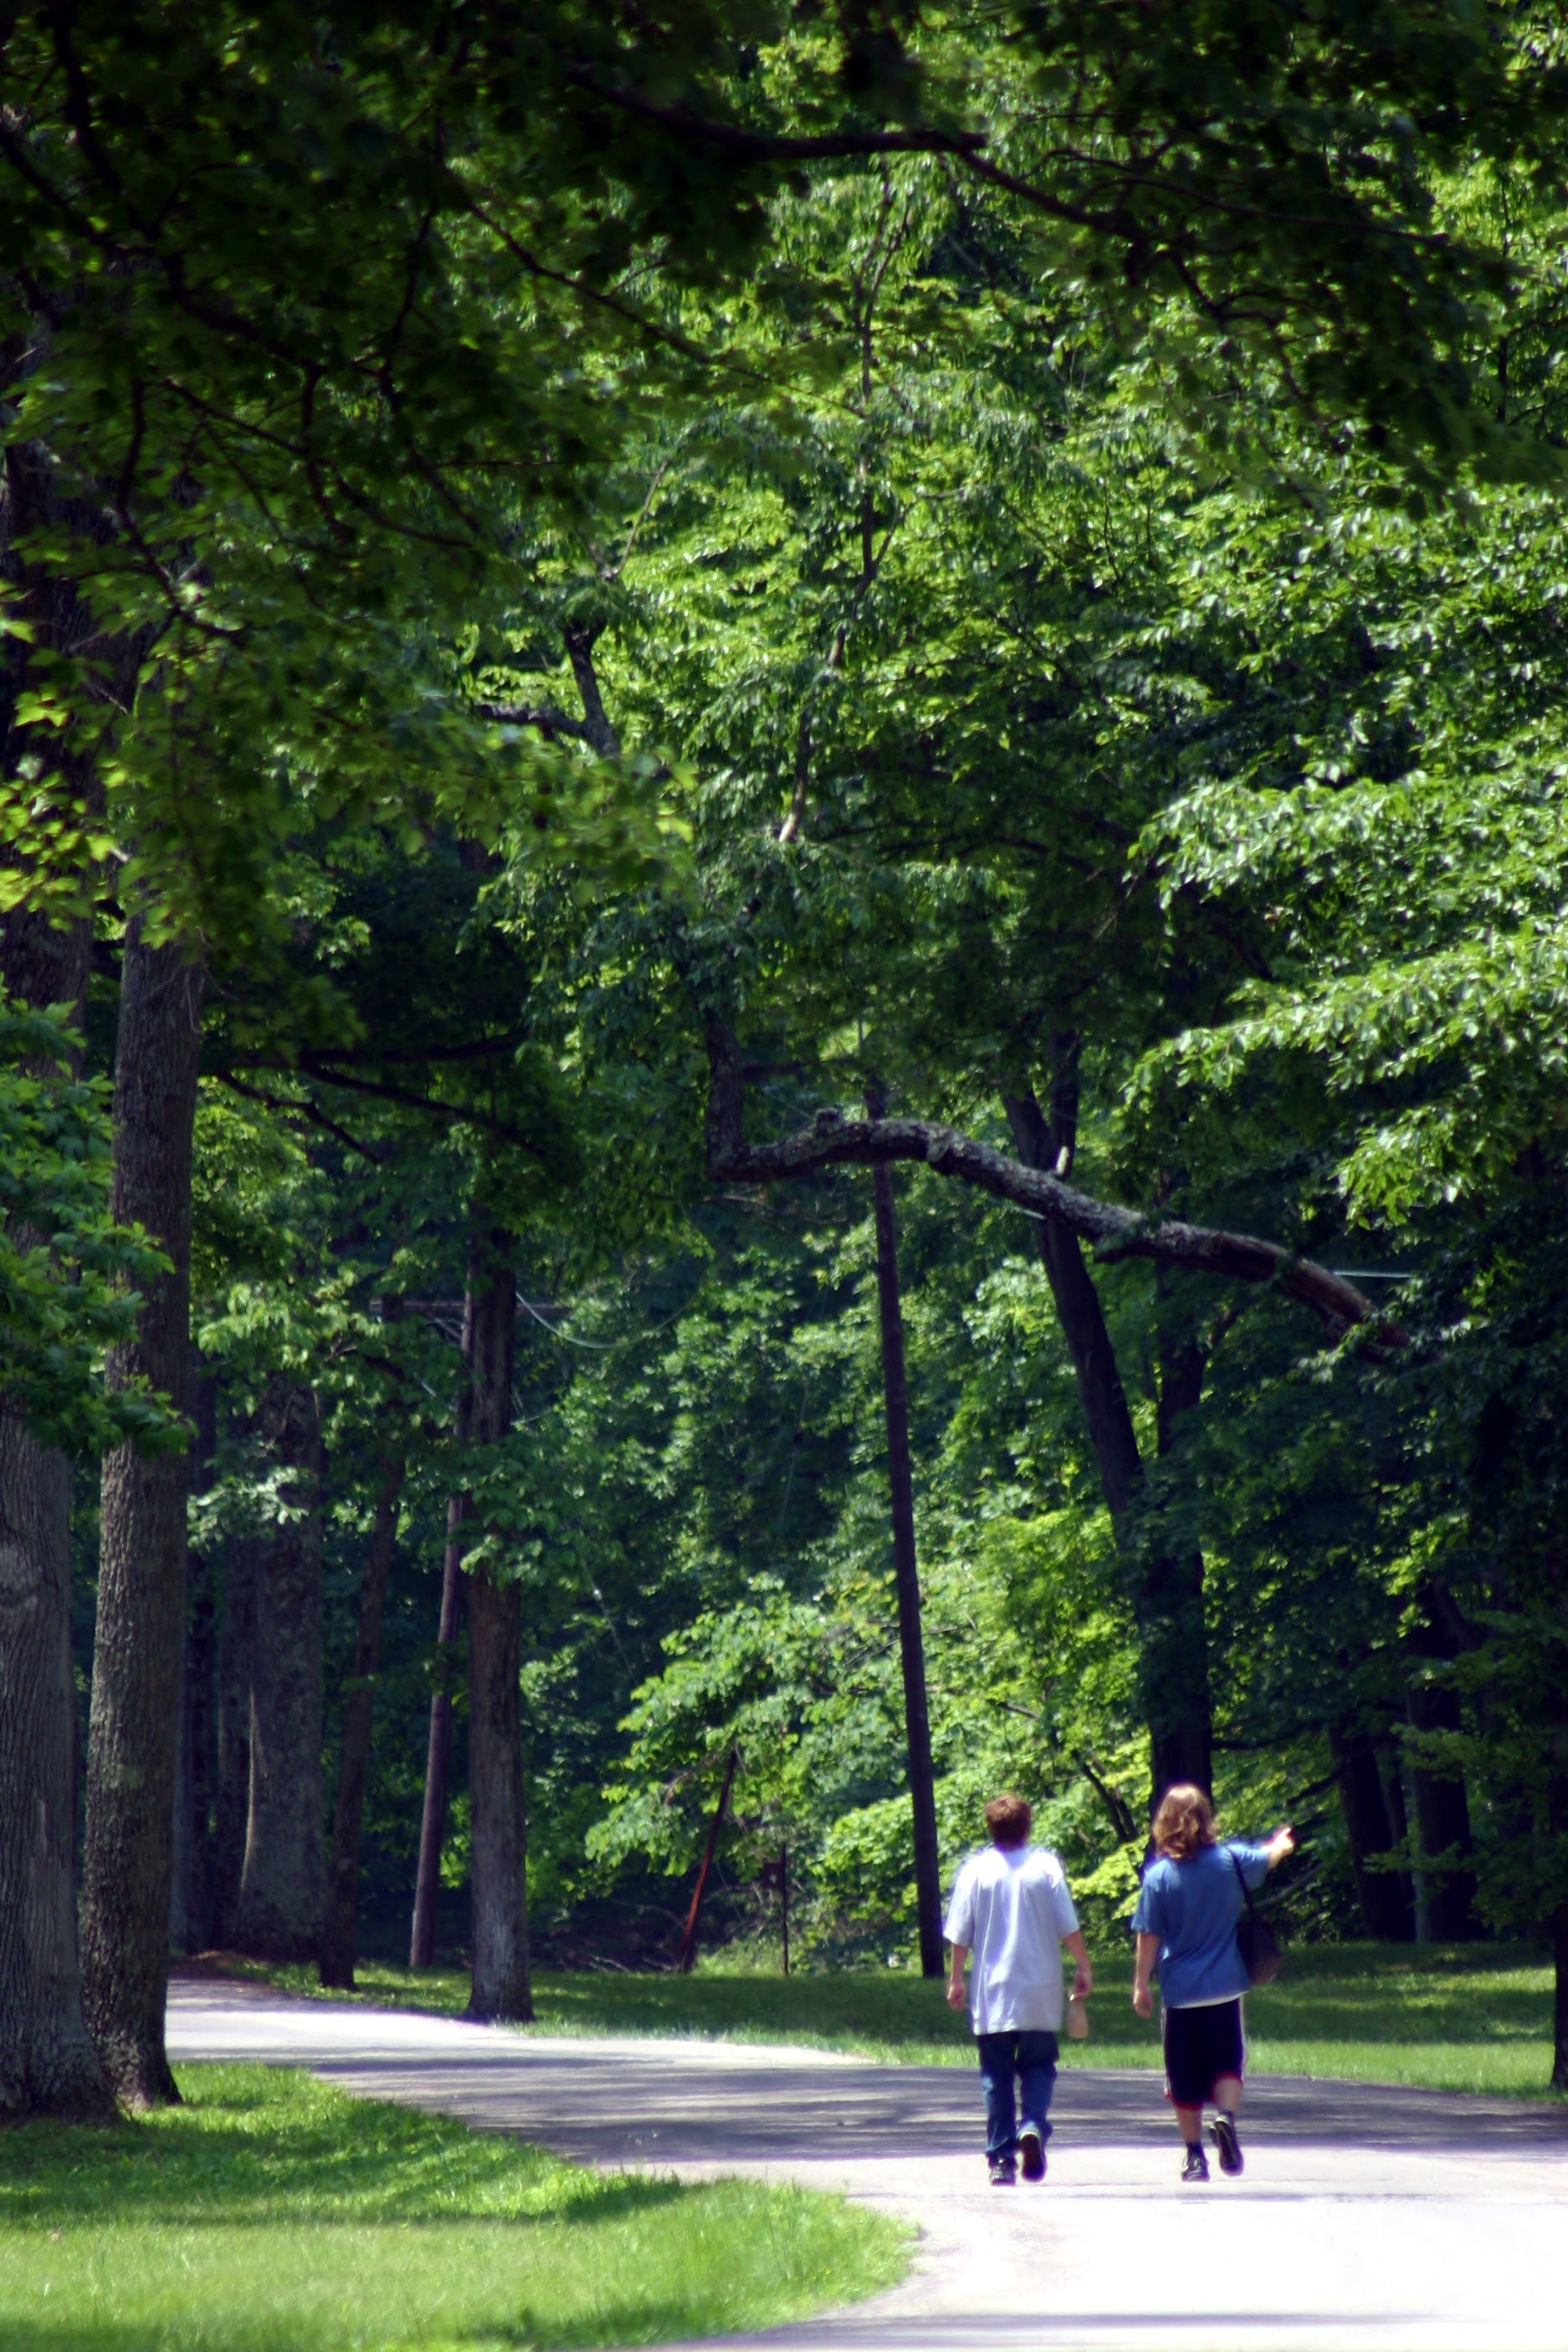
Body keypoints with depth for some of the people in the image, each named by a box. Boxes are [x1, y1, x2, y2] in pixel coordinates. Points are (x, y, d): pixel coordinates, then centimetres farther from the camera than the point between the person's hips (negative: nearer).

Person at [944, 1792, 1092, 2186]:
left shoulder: (975, 1870, -1)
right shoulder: (1046, 1865, -3)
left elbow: (960, 1935, 0)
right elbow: (1068, 1927, -3)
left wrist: (956, 1979, 10)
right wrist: (1084, 1969, 7)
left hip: (991, 1994, 0)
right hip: (1040, 1992, 0)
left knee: (997, 2076, 7)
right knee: (1038, 2065, 12)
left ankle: (1001, 2160, 3)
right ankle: (1034, 2127, -14)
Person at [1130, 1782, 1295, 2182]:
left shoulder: (1159, 1875, -9)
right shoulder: (1230, 1860, -2)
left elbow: (1148, 1936, -8)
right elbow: (1270, 1858, 19)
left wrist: (1140, 1985, 2)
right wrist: (1283, 1844, 42)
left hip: (1179, 1993, -1)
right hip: (1225, 1987, 1)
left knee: (1185, 2079, 9)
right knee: (1227, 2065, 9)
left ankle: (1194, 2154, 10)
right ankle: (1227, 2117, -19)